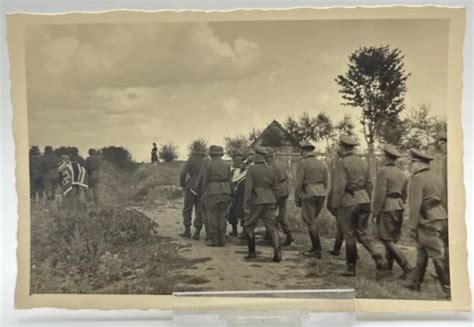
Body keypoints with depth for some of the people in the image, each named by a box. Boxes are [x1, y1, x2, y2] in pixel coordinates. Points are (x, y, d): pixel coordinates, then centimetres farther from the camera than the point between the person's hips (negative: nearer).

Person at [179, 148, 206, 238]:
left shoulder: (190, 160, -1)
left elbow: (183, 174, -10)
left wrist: (182, 185, 3)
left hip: (191, 188, -2)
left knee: (187, 210, 8)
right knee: (199, 211, 6)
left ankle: (187, 230, 5)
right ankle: (197, 232, 3)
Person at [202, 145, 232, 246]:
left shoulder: (209, 164, -5)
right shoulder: (226, 164, 6)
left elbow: (205, 180, -4)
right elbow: (229, 180, 8)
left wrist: (204, 191, 9)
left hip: (212, 192, -4)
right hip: (225, 192, 4)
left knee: (212, 217, 2)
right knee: (222, 216, 9)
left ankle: (214, 240, 4)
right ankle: (222, 240, 12)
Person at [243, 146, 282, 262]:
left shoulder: (251, 169, -7)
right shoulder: (271, 169, 7)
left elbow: (248, 187, -12)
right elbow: (275, 187, 10)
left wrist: (245, 203, -9)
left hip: (256, 201, -4)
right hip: (270, 201, 4)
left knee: (249, 226, 13)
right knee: (272, 227, 3)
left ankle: (252, 252, 17)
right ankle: (277, 252, -11)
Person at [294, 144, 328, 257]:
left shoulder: (303, 163, -7)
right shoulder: (322, 164, 12)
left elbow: (299, 183, -10)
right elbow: (325, 183, 14)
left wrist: (297, 198, -1)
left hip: (308, 194, -7)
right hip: (321, 194, 7)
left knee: (310, 223, 2)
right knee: (311, 221, 19)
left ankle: (317, 250, 4)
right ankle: (314, 247, 20)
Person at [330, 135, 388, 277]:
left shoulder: (342, 163, -12)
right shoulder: (363, 162, 9)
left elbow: (339, 187, -16)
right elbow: (369, 184, 13)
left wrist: (335, 206, -9)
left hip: (349, 203, -6)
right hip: (364, 201, 6)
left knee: (349, 236, 6)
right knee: (362, 234, 15)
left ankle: (351, 268, 16)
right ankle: (379, 259, -1)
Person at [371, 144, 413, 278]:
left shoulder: (383, 172, -12)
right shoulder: (402, 174, 11)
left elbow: (379, 195, -17)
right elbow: (405, 195, 17)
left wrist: (374, 213, -12)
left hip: (386, 209, -8)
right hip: (399, 209, 8)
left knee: (388, 241, -4)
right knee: (392, 239, 14)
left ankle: (407, 268, -9)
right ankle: (388, 267, 21)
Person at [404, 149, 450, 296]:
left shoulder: (418, 179, -14)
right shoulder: (436, 177, 13)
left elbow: (415, 205, -17)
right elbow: (441, 199, 17)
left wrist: (412, 227, -12)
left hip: (428, 222, -9)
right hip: (439, 218, 9)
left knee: (438, 256, -3)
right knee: (421, 253, 17)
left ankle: (449, 288, 3)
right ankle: (414, 283, 26)